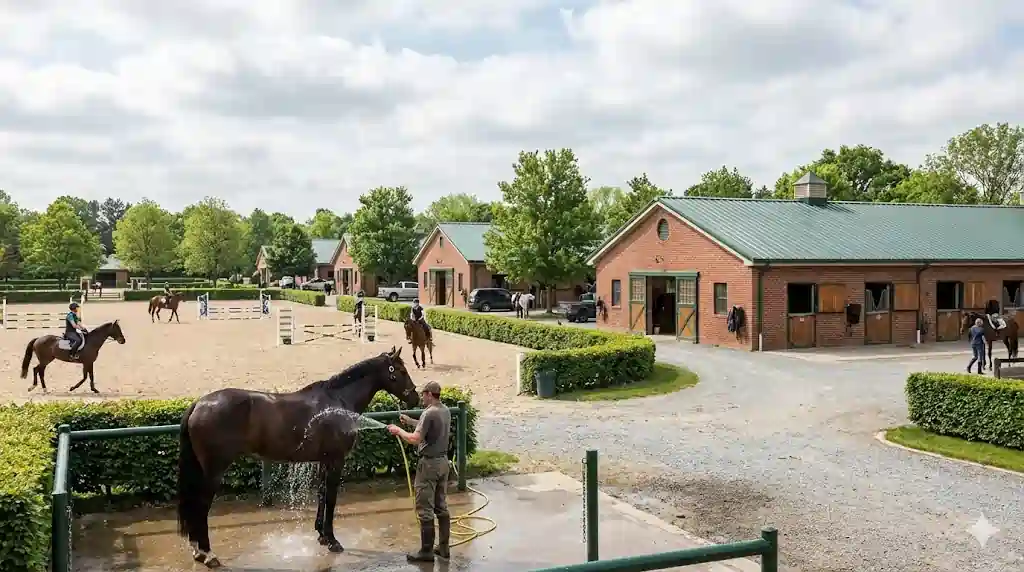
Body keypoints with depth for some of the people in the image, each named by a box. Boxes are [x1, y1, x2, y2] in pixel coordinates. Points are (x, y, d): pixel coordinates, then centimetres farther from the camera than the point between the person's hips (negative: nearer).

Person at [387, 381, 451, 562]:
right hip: (443, 461, 9)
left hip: (429, 463, -9)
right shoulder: (446, 411, 7)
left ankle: (426, 551, 3)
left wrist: (398, 430, -9)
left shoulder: (429, 413, -20)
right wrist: (411, 421, 19)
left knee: (425, 509, -1)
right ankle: (444, 547, 20)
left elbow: (415, 439, -24)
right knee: (441, 506, 14)